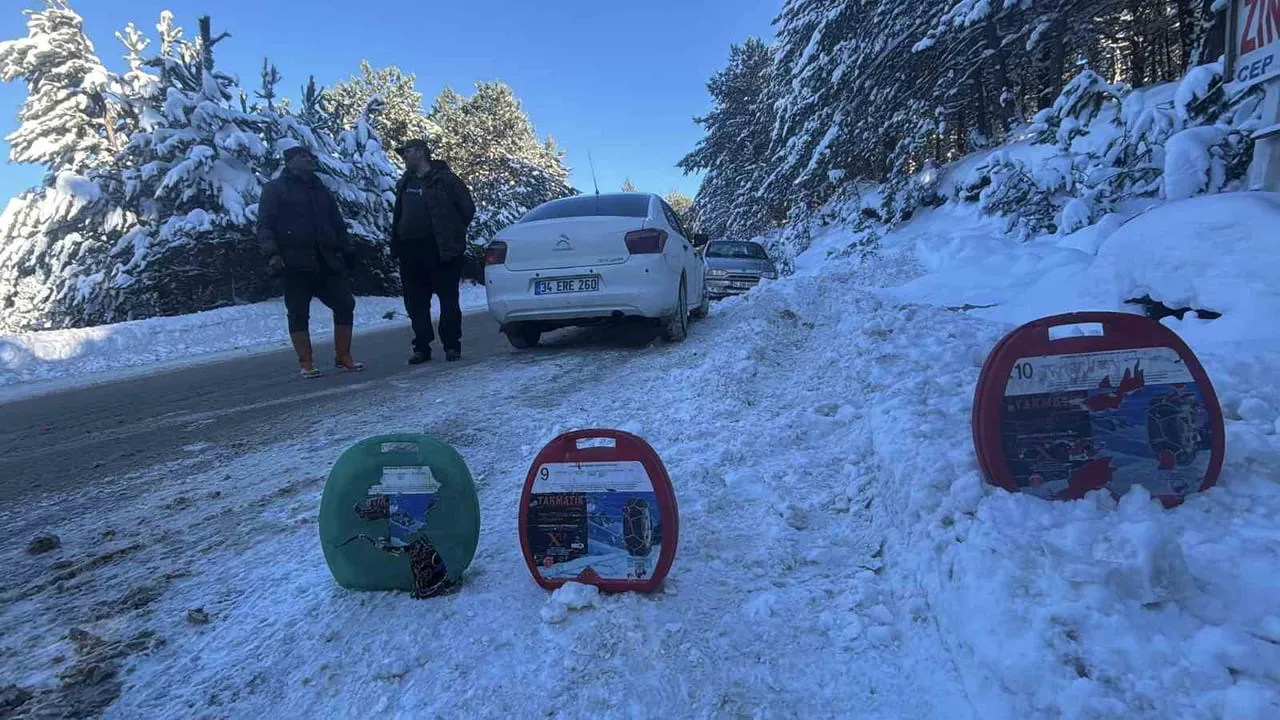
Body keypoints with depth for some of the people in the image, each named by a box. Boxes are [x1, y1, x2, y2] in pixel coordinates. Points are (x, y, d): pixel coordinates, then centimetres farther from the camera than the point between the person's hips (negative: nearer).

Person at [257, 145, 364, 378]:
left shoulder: (320, 189, 22)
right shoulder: (275, 189, 6)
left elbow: (338, 224, 23)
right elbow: (265, 226, -2)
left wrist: (345, 251, 14)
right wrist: (272, 253, -16)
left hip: (327, 262, 5)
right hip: (295, 263, -5)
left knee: (345, 304, 1)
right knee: (298, 314, -1)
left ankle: (343, 357, 11)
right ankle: (306, 363, 6)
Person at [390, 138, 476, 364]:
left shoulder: (445, 179, -2)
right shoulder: (405, 183, 18)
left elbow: (468, 209, -1)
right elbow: (398, 216, 24)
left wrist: (452, 233, 3)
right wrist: (396, 243, 13)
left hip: (441, 250, -6)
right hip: (410, 250, 6)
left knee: (448, 299, -1)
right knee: (415, 302, 6)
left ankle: (452, 345, 7)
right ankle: (422, 347, 13)